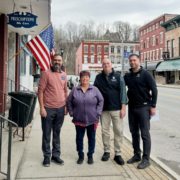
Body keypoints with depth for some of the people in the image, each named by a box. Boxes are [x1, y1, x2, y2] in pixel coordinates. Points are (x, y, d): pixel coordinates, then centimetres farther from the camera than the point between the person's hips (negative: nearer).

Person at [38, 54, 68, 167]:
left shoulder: (64, 75, 9)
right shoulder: (46, 74, -7)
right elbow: (40, 91, -9)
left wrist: (66, 106, 10)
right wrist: (42, 107, -14)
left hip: (60, 108, 4)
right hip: (48, 108, -4)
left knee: (57, 133, 14)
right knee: (47, 134, 6)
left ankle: (56, 155, 25)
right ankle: (47, 156, 19)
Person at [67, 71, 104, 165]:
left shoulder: (94, 89, 1)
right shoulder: (75, 90, 2)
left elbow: (101, 101, 3)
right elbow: (69, 102, 8)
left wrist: (98, 112, -4)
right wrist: (71, 113, 2)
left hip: (92, 119, 0)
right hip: (79, 119, 1)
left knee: (91, 138, 10)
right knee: (79, 138, 9)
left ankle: (90, 156, 25)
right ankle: (80, 156, 25)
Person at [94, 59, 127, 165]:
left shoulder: (118, 76, 1)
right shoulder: (99, 77, 7)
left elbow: (123, 91, -2)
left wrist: (123, 107, -9)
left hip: (117, 108, -2)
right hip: (104, 109, 2)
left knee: (119, 131, 0)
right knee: (105, 131, 8)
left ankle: (118, 154, 10)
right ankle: (106, 151, 22)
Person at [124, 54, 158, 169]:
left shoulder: (145, 74, -6)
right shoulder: (127, 76, 9)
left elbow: (154, 90, -9)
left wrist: (153, 106, -13)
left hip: (143, 107, -6)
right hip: (132, 107, 6)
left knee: (145, 134, -2)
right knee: (134, 132, 12)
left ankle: (146, 159, 5)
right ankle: (137, 155, 25)